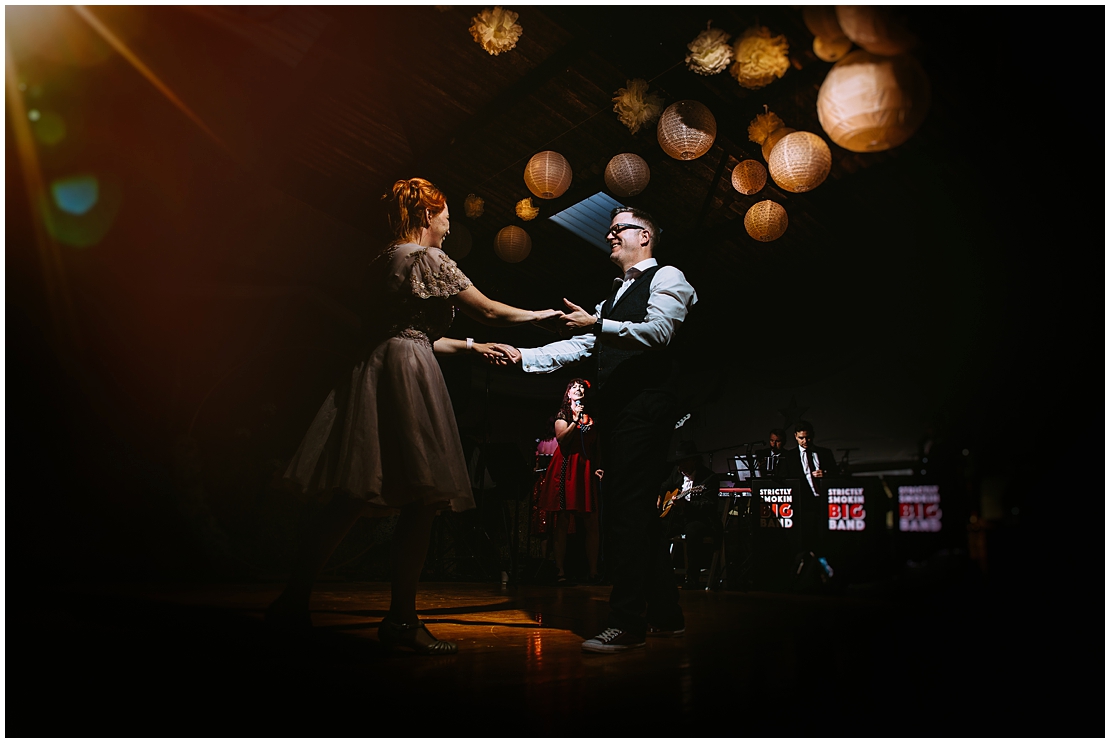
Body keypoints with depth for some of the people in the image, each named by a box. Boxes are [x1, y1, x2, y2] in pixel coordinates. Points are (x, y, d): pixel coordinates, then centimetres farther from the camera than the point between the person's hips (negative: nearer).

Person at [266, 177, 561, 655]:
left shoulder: (381, 263, 23)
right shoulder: (427, 259, -3)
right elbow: (489, 312, -1)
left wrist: (467, 346, 34)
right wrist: (542, 315, 15)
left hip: (370, 375, 9)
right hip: (404, 379, -9)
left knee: (349, 498, 7)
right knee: (422, 500, -6)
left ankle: (293, 601, 9)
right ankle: (401, 620, -2)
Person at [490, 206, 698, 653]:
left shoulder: (666, 278, 4)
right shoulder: (613, 297, 29)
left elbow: (659, 331, -14)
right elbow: (577, 347, 19)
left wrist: (599, 325, -23)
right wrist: (523, 357, 7)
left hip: (646, 405, -9)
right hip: (617, 411, 9)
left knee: (628, 506, -15)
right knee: (635, 510, 8)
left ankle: (626, 623, -11)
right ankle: (664, 614, 18)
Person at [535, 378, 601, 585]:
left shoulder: (592, 416, 17)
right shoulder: (563, 415, 11)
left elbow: (599, 445, 14)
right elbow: (561, 438, -6)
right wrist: (576, 419, -12)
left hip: (587, 468, 2)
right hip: (566, 466, -2)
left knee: (591, 522, -4)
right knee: (562, 521, -4)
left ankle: (593, 571, -2)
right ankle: (560, 571, -3)